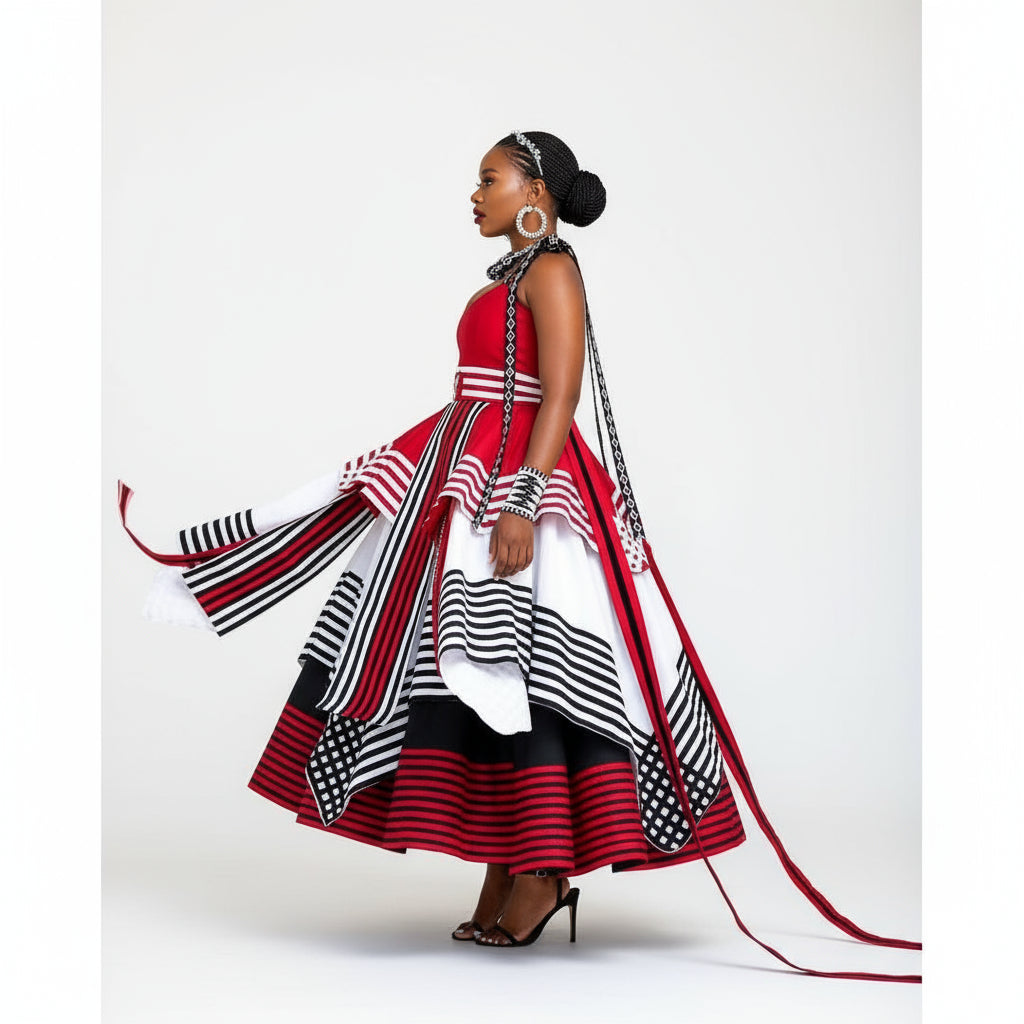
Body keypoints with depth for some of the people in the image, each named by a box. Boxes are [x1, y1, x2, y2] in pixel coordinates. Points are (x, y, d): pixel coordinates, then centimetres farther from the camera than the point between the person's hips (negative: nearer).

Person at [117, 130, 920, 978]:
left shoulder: (553, 270, -7)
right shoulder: (514, 275, 20)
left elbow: (560, 397, -16)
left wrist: (521, 502, -25)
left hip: (524, 482, -9)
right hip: (476, 483, 9)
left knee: (511, 666, -11)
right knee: (482, 670, 7)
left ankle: (542, 875, -4)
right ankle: (505, 882, 12)